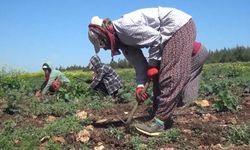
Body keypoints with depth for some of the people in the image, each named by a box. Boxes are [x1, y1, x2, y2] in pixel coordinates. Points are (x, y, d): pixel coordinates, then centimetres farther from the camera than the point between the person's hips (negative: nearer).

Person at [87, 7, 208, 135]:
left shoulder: (124, 27, -21)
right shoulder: (122, 38, 8)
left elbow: (156, 38, -20)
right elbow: (139, 62, 7)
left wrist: (152, 65, -10)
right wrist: (140, 85, -6)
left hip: (180, 24, -10)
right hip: (172, 31, 10)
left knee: (169, 75, -14)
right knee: (159, 76, 8)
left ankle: (160, 120, -12)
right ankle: (162, 117, 12)